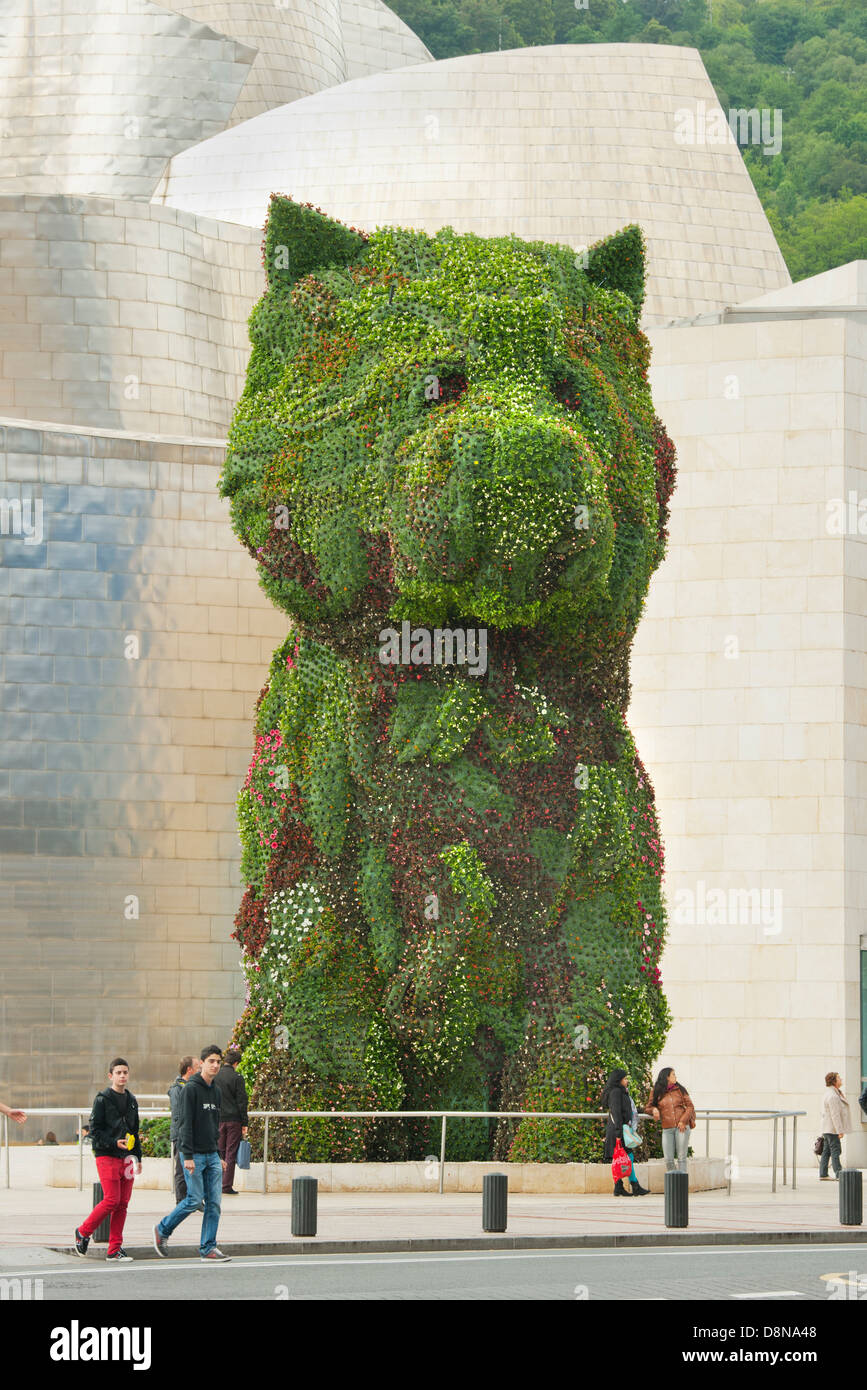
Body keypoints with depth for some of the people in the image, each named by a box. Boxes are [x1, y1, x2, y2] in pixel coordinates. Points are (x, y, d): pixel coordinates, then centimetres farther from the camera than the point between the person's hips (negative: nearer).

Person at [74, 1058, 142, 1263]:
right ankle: (83, 1232, 9)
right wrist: (115, 1143, -21)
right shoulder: (102, 1100, -5)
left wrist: (137, 1158, 18)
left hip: (126, 1157, 6)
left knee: (123, 1204, 2)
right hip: (107, 1156, -6)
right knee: (111, 1200, -12)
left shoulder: (131, 1101, 16)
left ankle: (115, 1250, 5)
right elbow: (95, 1130, -9)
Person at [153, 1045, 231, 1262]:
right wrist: (188, 1156, -20)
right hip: (195, 1155, -7)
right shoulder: (191, 1089, -9)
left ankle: (208, 1248, 3)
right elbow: (186, 1124, -14)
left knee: (214, 1202, 1)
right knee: (194, 1199, -7)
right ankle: (163, 1230, 13)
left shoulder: (216, 1091, 15)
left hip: (212, 1155, 7)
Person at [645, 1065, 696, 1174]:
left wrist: (683, 1121, -8)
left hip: (682, 1127, -1)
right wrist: (654, 1110, -11)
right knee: (668, 1159, -4)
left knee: (681, 1157, -5)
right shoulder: (657, 1092, 5)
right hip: (667, 1129, 1)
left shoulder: (680, 1090, 6)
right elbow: (647, 1108, 13)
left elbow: (690, 1107, 6)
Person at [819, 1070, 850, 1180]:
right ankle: (839, 1174, -7)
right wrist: (840, 1131, -21)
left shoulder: (829, 1093, 15)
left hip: (828, 1129, 10)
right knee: (835, 1151, -8)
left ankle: (823, 1175, 11)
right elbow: (835, 1115, -21)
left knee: (826, 1151, 10)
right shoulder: (832, 1096, -18)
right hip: (832, 1129, -10)